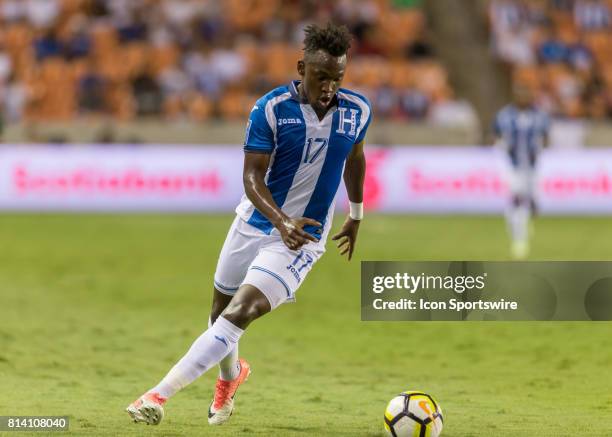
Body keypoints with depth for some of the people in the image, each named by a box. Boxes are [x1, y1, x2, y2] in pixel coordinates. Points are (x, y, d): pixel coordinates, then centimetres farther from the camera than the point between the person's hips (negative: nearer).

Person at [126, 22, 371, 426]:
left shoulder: (357, 111, -7)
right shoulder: (271, 109, -15)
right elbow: (252, 176, -18)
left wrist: (356, 216, 24)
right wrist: (282, 220, -35)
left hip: (303, 239, -1)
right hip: (255, 223, 1)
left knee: (240, 313, -20)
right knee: (222, 309, 19)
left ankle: (160, 394, -22)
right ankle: (231, 375, 53)